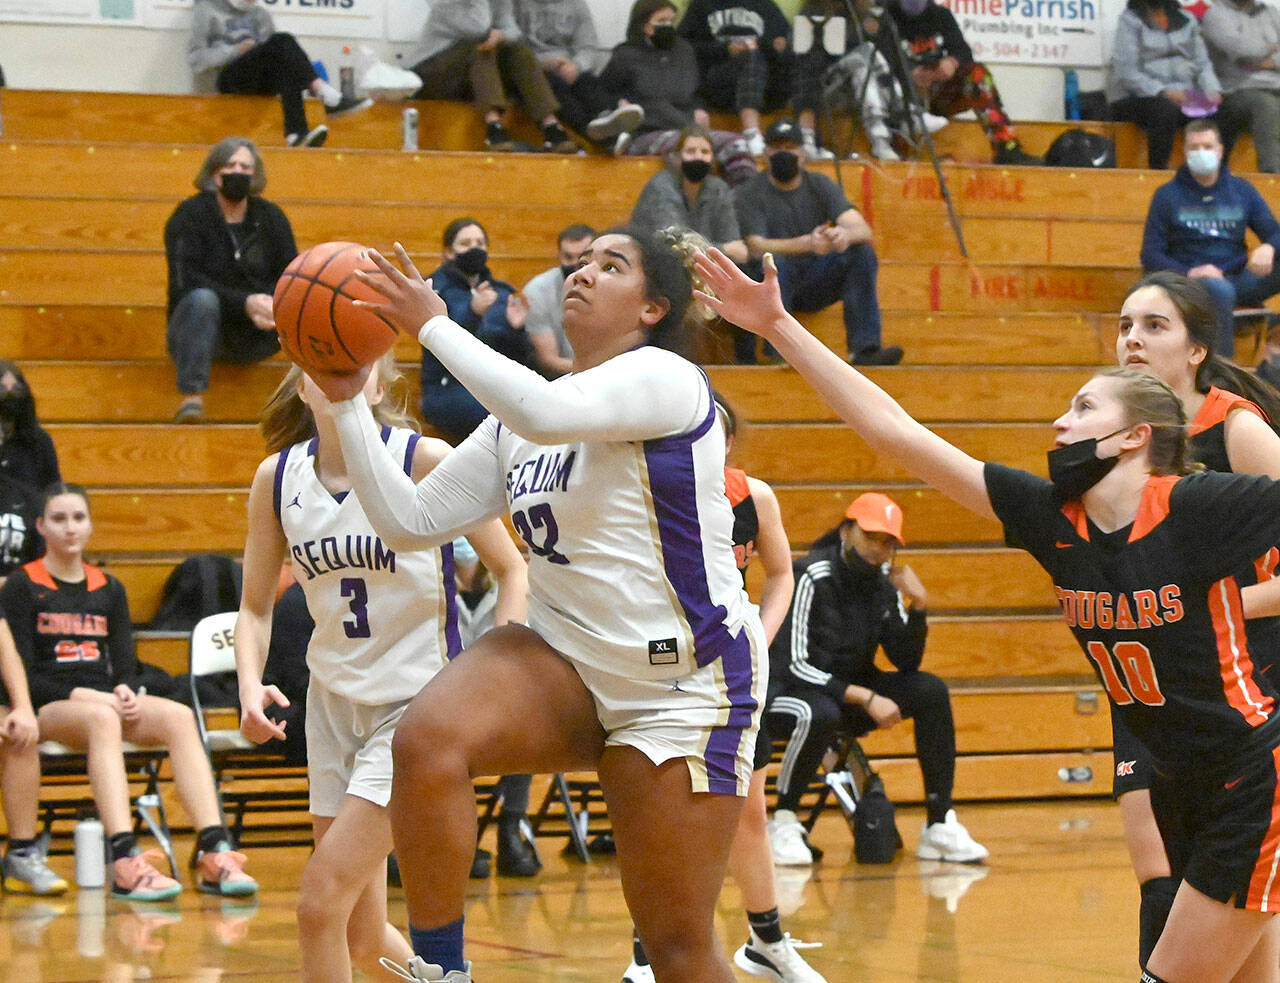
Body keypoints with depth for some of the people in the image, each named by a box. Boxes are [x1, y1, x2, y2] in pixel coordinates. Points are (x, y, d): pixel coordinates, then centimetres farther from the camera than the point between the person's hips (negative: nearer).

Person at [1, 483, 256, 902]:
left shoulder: (109, 588, 18)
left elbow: (124, 664, 13)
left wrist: (125, 692, -11)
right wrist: (82, 696, -18)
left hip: (106, 701, 5)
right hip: (47, 708, -5)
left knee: (179, 717, -26)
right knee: (102, 719, -40)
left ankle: (214, 854, -39)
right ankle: (125, 865, -54)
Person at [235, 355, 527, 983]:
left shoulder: (426, 460, -13)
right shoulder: (278, 477, 0)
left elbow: (512, 569, -5)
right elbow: (255, 606, 8)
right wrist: (251, 688, -10)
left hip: (419, 701, -5)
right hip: (334, 701, 5)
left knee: (320, 904, -15)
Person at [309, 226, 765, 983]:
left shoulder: (663, 377, -12)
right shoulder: (515, 423, 11)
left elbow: (547, 413, -32)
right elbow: (407, 521, 8)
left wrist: (433, 325, -25)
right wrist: (347, 402, 1)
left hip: (684, 686, -5)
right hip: (566, 660, 5)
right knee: (427, 740, -27)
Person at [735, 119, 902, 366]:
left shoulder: (821, 185, 7)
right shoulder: (752, 194, -2)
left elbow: (864, 231, -6)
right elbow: (757, 247, -18)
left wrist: (846, 234, -33)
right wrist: (806, 243, -35)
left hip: (817, 284, 3)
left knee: (862, 251, -21)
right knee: (773, 261, -35)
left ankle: (865, 349, -30)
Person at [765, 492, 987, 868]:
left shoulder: (884, 580, 0)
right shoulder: (813, 578, -19)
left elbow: (907, 663, 1)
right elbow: (795, 665, -23)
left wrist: (917, 606, -15)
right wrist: (866, 698, -26)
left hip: (850, 689, 6)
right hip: (788, 694, -6)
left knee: (930, 691, -13)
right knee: (820, 714, -39)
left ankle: (940, 825, -12)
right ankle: (782, 825, -20)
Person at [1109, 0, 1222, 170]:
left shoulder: (1186, 20, 17)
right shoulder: (1129, 21, 0)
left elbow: (1202, 63, 14)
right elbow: (1126, 73, -11)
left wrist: (1212, 90, -8)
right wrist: (1162, 92, -24)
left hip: (1182, 98, 4)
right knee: (1166, 110, -38)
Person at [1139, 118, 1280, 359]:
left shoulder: (1242, 191, 17)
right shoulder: (1167, 196, 10)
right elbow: (1150, 256, 5)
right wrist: (1188, 273, -15)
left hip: (1240, 280, 3)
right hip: (1190, 283, -3)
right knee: (1220, 290, -40)